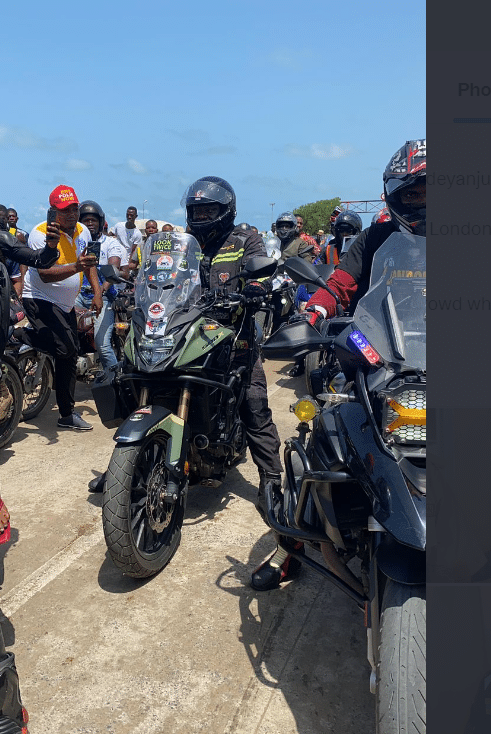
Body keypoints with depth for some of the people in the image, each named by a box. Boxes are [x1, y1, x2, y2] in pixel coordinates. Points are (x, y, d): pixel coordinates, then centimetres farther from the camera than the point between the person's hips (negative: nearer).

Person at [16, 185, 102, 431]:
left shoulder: (83, 231, 3)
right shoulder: (41, 233, -19)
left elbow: (89, 263, 16)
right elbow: (45, 275, -29)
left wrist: (97, 293, 4)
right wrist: (76, 267, -44)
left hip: (66, 304, 8)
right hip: (40, 299, -8)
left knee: (70, 354, 11)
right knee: (65, 348, -26)